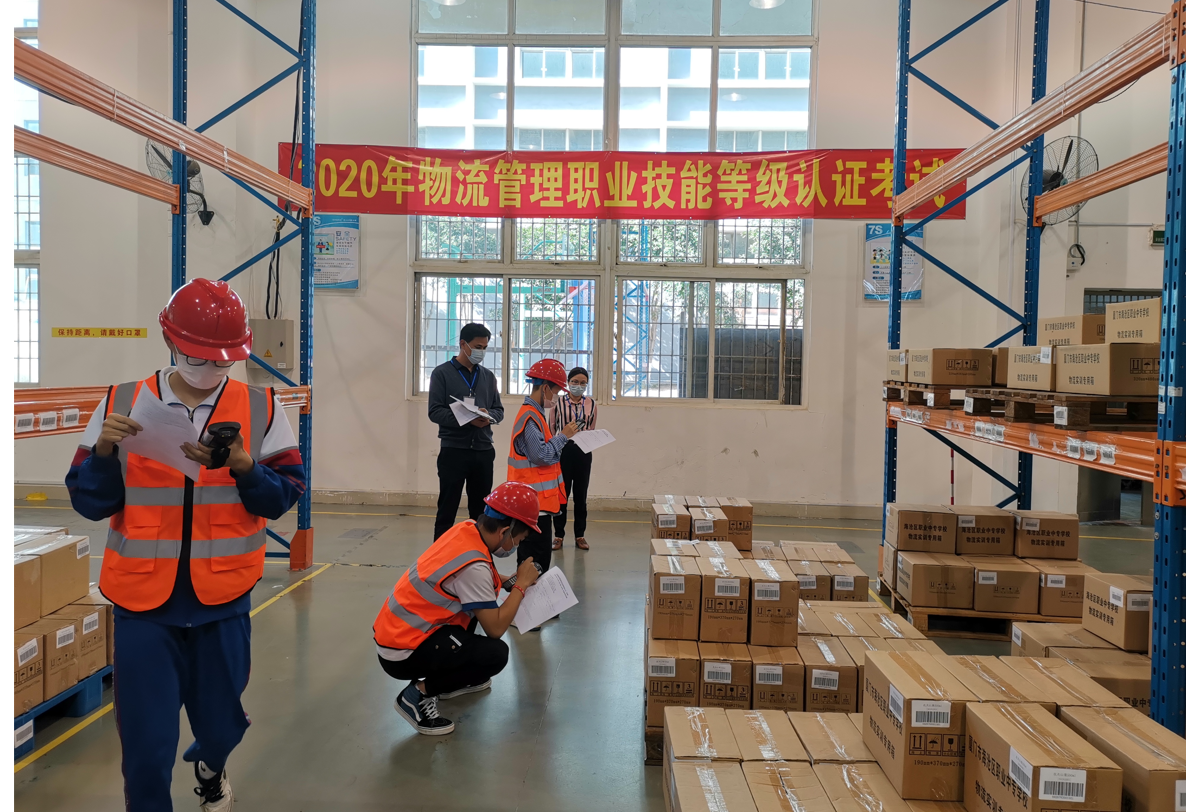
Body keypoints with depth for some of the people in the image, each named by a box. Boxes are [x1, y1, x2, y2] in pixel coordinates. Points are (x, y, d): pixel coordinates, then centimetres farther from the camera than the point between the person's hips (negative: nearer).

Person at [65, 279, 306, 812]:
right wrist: (104, 451, -15)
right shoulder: (121, 405, 0)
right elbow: (88, 502, 2)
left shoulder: (261, 408, -2)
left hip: (223, 600, 1)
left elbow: (284, 494, -3)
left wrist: (242, 467, -21)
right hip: (142, 597, 0)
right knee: (146, 742, 2)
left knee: (220, 721, 18)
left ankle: (210, 768, 53)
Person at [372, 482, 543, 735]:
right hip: (402, 653, -9)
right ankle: (419, 694, -4)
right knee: (496, 654, -14)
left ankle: (454, 680, 26)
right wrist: (522, 584, -10)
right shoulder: (474, 566, -26)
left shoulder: (465, 529, -3)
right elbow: (495, 629, -21)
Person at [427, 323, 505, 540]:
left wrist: (489, 416, -12)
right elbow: (435, 411, -9)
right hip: (453, 451, -4)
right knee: (447, 509, 1)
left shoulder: (488, 376, 12)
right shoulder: (442, 373, -2)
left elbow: (498, 410, 13)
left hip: (483, 451, 5)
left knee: (481, 510, 11)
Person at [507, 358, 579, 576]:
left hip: (537, 498, 11)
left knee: (531, 555, 16)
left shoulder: (534, 414, 15)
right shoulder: (530, 418, -18)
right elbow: (542, 455, -22)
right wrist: (563, 436, -12)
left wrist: (561, 437, 7)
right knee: (537, 558, -7)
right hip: (535, 500, -11)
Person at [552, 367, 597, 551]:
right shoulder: (558, 403, -1)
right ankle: (559, 536, 15)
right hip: (562, 451, -2)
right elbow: (551, 430, 3)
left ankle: (580, 536, 20)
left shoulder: (591, 404, 5)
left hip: (583, 452, 2)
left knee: (581, 494, 9)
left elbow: (593, 430, 10)